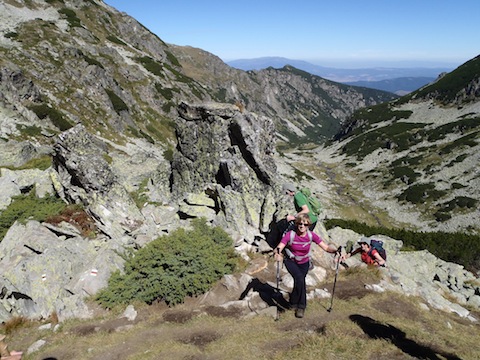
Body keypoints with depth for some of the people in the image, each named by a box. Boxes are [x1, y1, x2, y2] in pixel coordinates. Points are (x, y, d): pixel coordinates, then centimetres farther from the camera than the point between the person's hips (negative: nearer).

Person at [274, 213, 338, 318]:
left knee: (299, 281, 7)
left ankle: (294, 302, 34)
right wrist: (278, 253, -56)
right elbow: (279, 248, -33)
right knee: (300, 279, -23)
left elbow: (326, 247, -20)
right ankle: (301, 305, -2)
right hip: (291, 261, -3)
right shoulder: (290, 235, -26)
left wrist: (336, 251, -39)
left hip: (304, 263, 3)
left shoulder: (311, 235, -19)